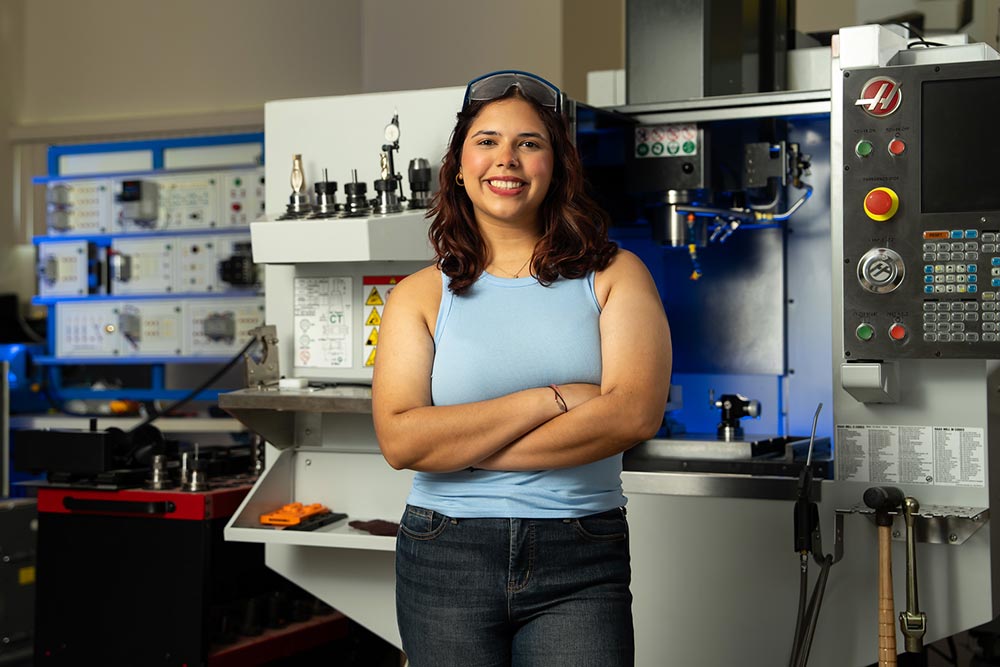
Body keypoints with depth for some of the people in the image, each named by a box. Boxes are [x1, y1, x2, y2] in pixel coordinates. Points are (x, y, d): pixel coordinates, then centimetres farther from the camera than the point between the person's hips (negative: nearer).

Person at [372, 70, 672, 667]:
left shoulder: (615, 276, 3)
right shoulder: (421, 296, 5)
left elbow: (636, 413, -12)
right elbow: (400, 439, -8)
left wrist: (458, 449, -10)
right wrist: (549, 400, -13)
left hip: (581, 565, 0)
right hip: (446, 558, 1)